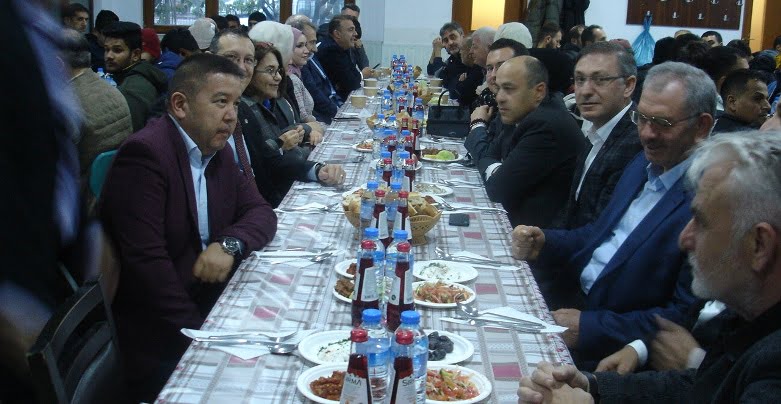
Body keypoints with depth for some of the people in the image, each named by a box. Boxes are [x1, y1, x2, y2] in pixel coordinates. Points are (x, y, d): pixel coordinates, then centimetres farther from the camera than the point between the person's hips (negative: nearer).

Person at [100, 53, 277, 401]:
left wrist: (230, 244, -15)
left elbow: (260, 212, 9)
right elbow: (147, 261, -25)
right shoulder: (145, 154, -19)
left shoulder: (218, 152, 8)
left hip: (212, 301, 8)